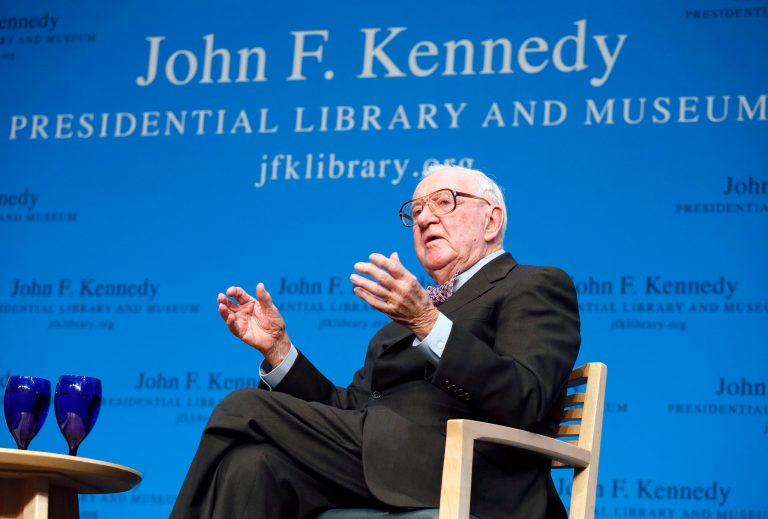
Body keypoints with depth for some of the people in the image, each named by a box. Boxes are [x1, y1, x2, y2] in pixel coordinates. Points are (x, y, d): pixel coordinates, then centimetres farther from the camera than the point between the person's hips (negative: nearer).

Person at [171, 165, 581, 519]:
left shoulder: (538, 287, 9)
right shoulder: (406, 313, 33)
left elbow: (525, 401, -11)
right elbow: (347, 411, 23)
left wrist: (426, 321, -19)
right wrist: (277, 347, 11)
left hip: (466, 479, -7)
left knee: (244, 412, -15)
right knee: (251, 464, -25)